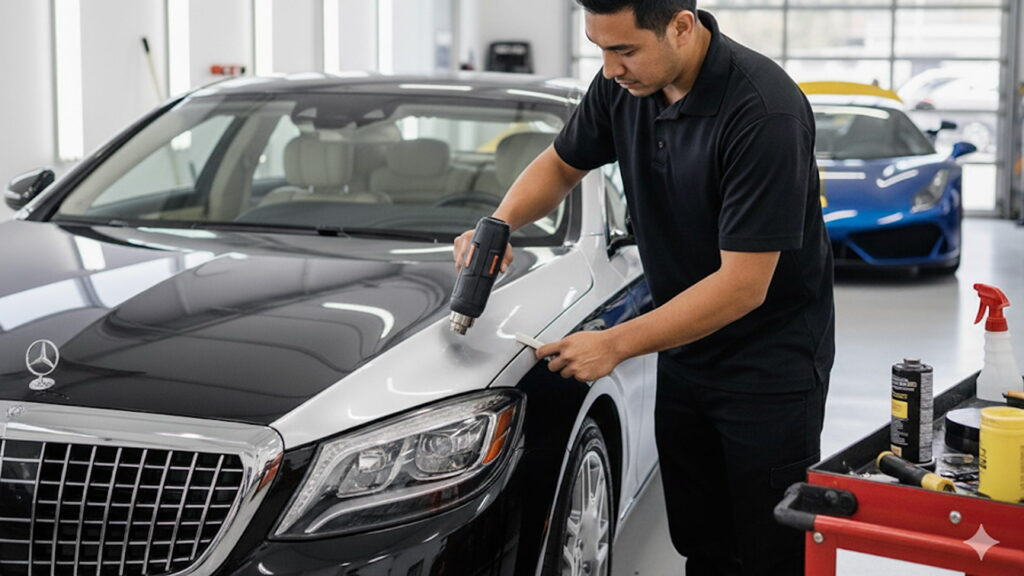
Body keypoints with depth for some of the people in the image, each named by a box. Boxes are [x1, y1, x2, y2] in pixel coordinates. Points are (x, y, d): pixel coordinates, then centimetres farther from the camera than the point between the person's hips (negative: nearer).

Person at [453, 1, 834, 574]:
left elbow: (743, 285, -28)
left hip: (771, 369, -6)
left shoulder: (764, 112, -28)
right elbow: (561, 164, 12)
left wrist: (615, 345, -26)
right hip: (685, 351, 7)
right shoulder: (625, 84, -6)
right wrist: (499, 224, -8)